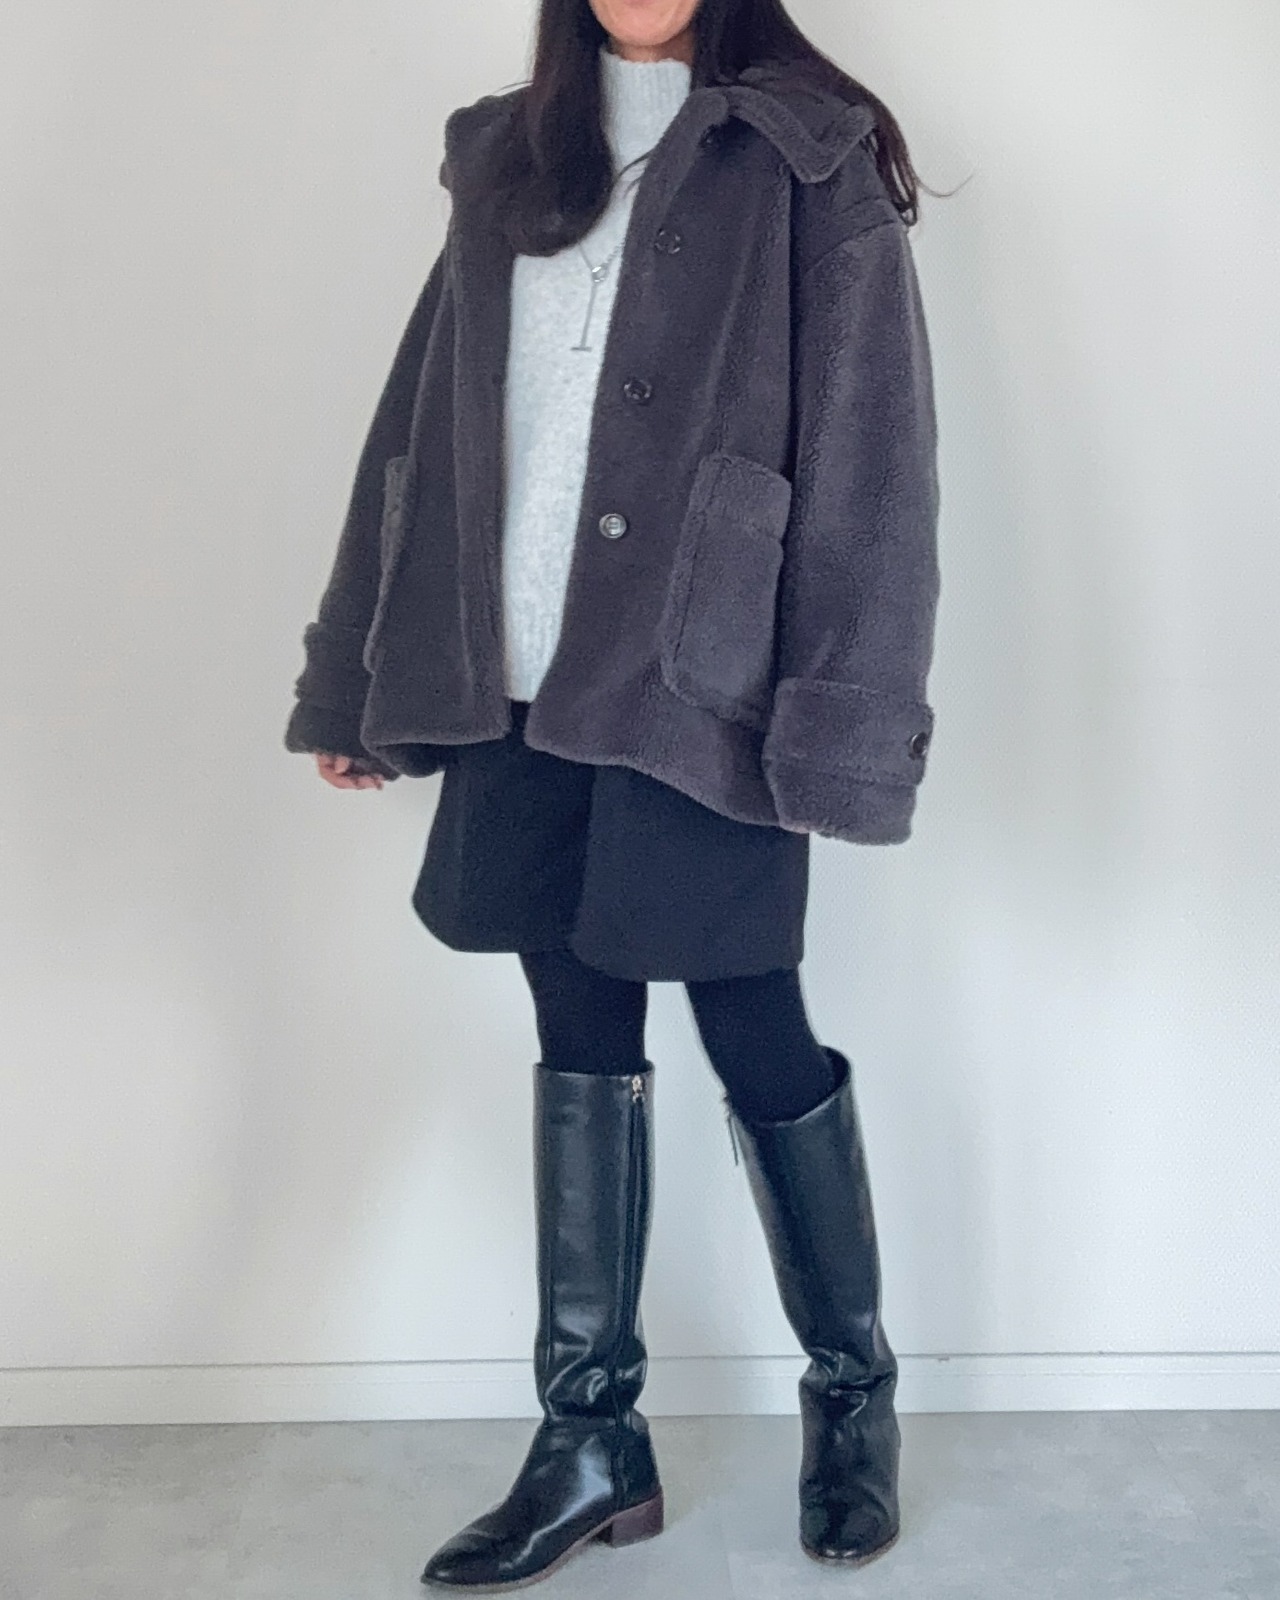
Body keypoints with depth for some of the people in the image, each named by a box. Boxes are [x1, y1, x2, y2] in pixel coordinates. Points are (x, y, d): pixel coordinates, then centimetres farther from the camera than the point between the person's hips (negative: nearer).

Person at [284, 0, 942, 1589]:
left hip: (696, 690, -5)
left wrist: (844, 725, -15)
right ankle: (590, 1442, 24)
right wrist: (357, 676, 13)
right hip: (520, 692, 5)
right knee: (580, 1041, 10)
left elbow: (868, 457, -8)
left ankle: (855, 1397, 28)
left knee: (756, 1041, 3)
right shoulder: (507, 158, 16)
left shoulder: (804, 158, 0)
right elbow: (422, 423, 15)